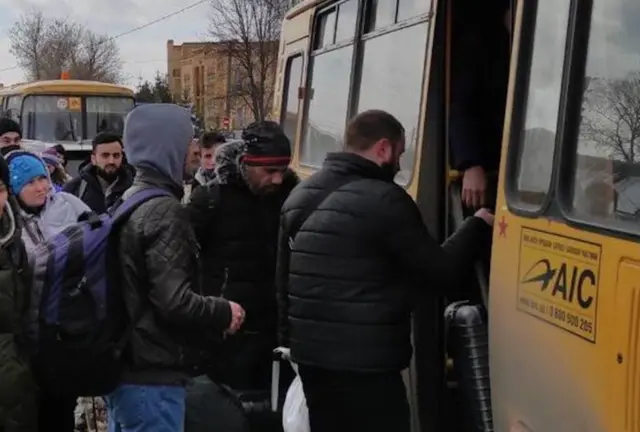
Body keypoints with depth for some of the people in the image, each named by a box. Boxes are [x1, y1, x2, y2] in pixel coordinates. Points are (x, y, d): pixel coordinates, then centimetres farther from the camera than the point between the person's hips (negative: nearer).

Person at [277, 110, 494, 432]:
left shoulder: (299, 196, 10)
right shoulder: (384, 201, -16)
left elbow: (282, 279, 16)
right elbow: (439, 274, -11)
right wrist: (480, 224, 2)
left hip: (310, 354, 8)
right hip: (365, 362, -8)